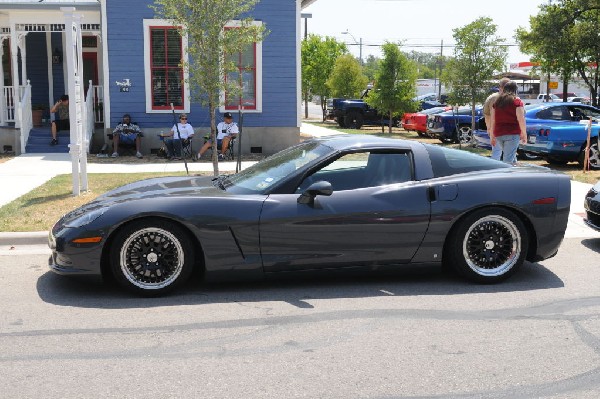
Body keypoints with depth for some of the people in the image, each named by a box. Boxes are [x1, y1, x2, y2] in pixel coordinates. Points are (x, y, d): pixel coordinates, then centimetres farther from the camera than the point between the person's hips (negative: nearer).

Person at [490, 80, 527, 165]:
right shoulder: (517, 101, -4)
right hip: (512, 133, -5)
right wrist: (524, 134, -2)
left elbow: (493, 121, 11)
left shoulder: (497, 102, 10)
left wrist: (492, 136, 17)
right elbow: (521, 119, -10)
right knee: (508, 159, -6)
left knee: (511, 157, 19)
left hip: (498, 134, 5)